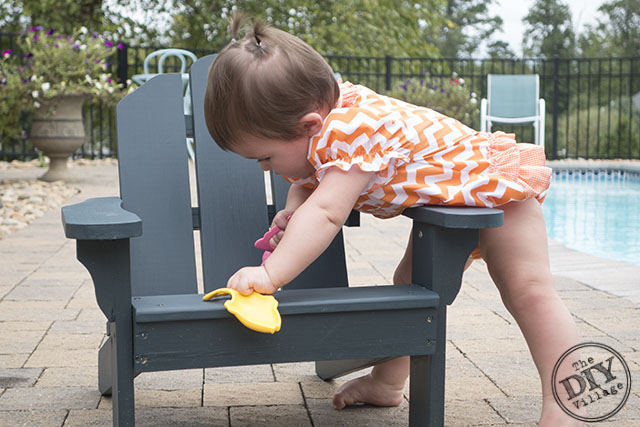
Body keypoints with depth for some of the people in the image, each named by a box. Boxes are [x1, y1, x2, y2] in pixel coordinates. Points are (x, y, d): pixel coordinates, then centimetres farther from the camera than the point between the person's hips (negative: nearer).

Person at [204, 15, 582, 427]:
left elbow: (327, 213, -47)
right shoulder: (324, 107, -10)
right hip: (444, 204, 10)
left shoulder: (355, 131, -40)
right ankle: (387, 383, 24)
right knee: (410, 283, 12)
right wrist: (293, 211, -12)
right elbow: (308, 179, 8)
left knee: (528, 290, -16)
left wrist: (271, 275, -47)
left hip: (495, 183, -10)